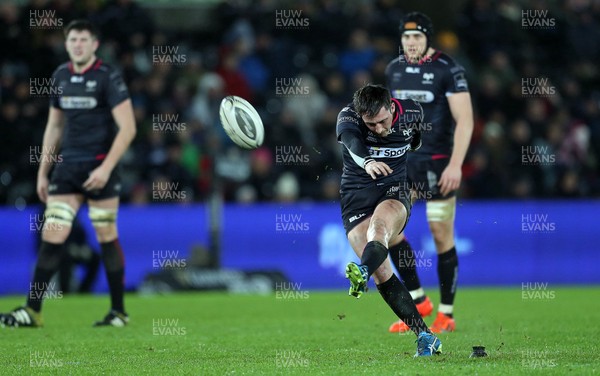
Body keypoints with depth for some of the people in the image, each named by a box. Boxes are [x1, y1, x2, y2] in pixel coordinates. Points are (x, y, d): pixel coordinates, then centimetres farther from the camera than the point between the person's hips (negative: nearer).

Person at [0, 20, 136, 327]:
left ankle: (118, 311, 12)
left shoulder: (108, 77, -7)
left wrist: (106, 167, -19)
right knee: (51, 237, -3)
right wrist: (43, 171, 16)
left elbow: (127, 128, -11)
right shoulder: (60, 76, 10)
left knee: (107, 239, 1)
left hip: (99, 170, -5)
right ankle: (32, 311, -3)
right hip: (67, 168, 5)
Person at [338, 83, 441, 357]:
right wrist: (367, 161, -57)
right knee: (382, 273, -16)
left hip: (394, 191, 0)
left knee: (380, 224, -37)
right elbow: (353, 142, -40)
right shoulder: (348, 116, -15)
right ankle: (424, 336, -15)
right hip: (355, 197, 0)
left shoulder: (411, 113, -6)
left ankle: (362, 273, -66)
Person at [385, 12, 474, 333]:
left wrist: (455, 164, -22)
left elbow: (465, 120, -14)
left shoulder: (448, 70, -10)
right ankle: (418, 300, 6)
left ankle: (446, 314, 10)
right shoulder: (394, 70, 8)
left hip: (438, 162, -5)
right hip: (404, 161, 5)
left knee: (441, 236, 0)